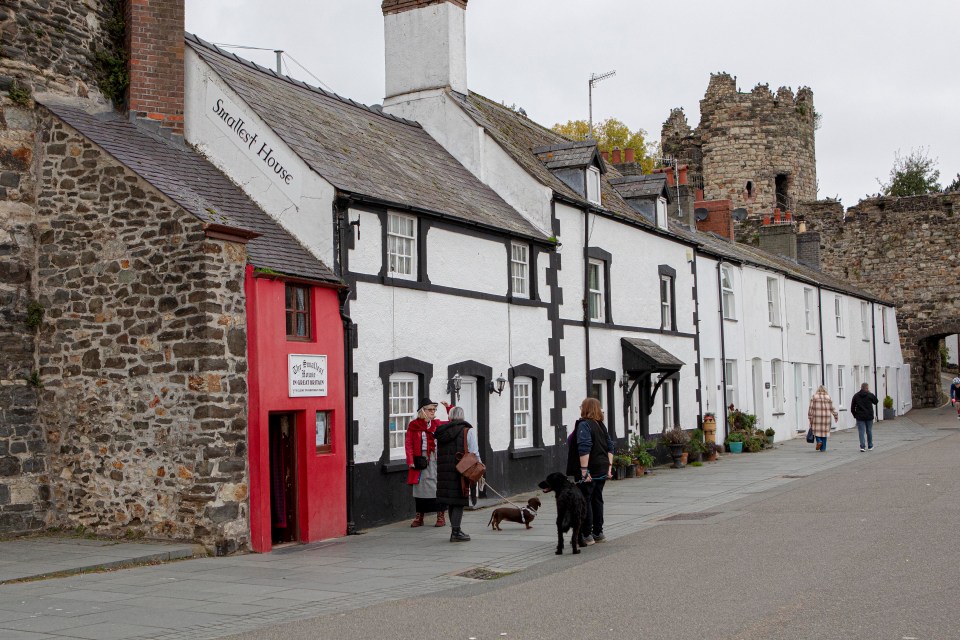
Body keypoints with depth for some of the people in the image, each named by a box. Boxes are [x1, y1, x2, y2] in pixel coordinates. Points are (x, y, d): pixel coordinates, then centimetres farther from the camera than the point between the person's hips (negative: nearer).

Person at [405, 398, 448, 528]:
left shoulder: (437, 424, 10)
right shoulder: (413, 425, 1)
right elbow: (408, 444, -2)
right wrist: (410, 461, -11)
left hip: (436, 460, 1)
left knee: (438, 486, -1)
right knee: (420, 487, 4)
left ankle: (441, 516, 7)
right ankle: (419, 517, 14)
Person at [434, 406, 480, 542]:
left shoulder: (441, 431, 13)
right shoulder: (468, 430, -2)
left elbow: (438, 453, 13)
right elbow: (474, 453, -6)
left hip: (444, 470, 5)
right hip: (460, 469, -5)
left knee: (451, 501, 13)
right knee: (459, 500, -1)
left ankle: (456, 530, 22)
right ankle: (455, 532, -5)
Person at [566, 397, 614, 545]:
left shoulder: (584, 425, -14)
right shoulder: (601, 425, 13)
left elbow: (584, 449, -23)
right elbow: (610, 446, 14)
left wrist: (584, 470, -25)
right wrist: (609, 466, 13)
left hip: (589, 469, -8)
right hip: (602, 469, 8)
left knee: (585, 501, -2)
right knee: (597, 499, 16)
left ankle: (586, 536, -2)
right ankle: (598, 533, 21)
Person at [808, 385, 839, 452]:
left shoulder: (814, 397, -2)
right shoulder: (828, 397, 4)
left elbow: (811, 408, -4)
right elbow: (832, 408, 6)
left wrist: (810, 417, 1)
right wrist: (836, 416, 17)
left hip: (816, 417, -2)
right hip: (826, 417, 2)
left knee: (816, 430, 9)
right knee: (824, 431, 6)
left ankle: (819, 441, -17)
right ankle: (823, 448, 8)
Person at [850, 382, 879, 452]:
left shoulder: (856, 396, 0)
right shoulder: (870, 395, -6)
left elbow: (852, 407, 0)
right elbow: (876, 402, 13)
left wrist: (855, 415, 11)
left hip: (860, 417, 0)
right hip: (869, 417, 0)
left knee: (861, 431, -1)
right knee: (869, 431, 13)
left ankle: (862, 446, -12)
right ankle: (870, 446, 22)